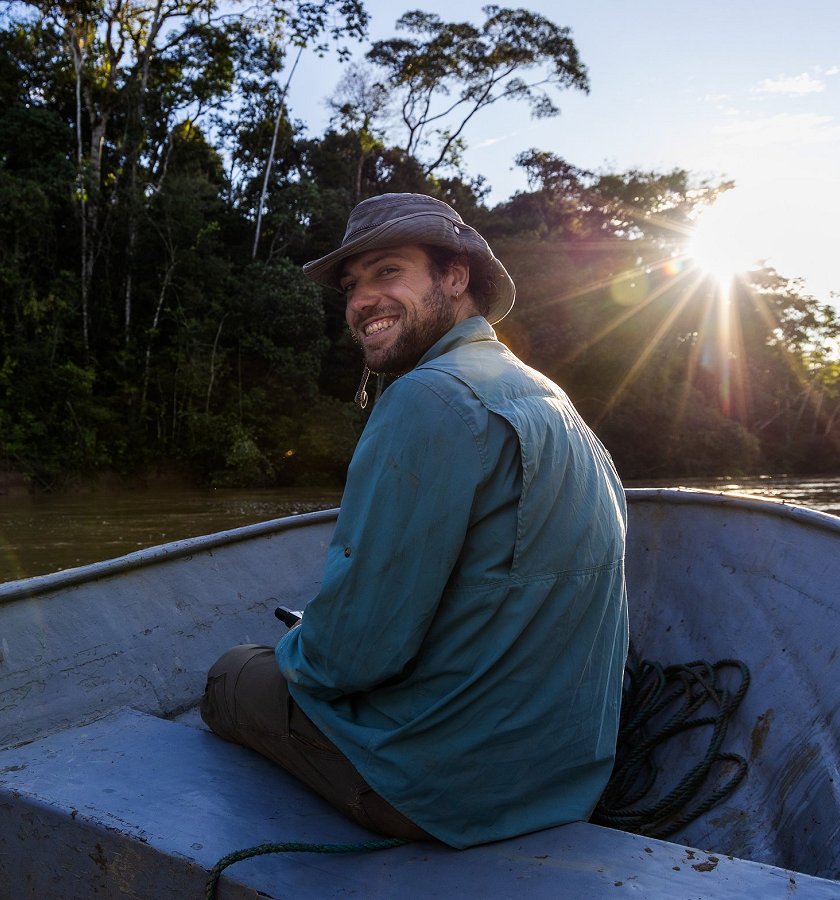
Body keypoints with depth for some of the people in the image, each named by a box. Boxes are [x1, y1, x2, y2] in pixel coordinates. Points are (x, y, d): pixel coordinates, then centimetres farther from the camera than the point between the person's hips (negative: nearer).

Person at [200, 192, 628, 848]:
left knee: (232, 677, 13)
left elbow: (356, 651, -24)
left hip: (450, 787, -8)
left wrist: (295, 654, -1)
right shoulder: (548, 396, 7)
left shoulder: (431, 399, -23)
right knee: (288, 659, 27)